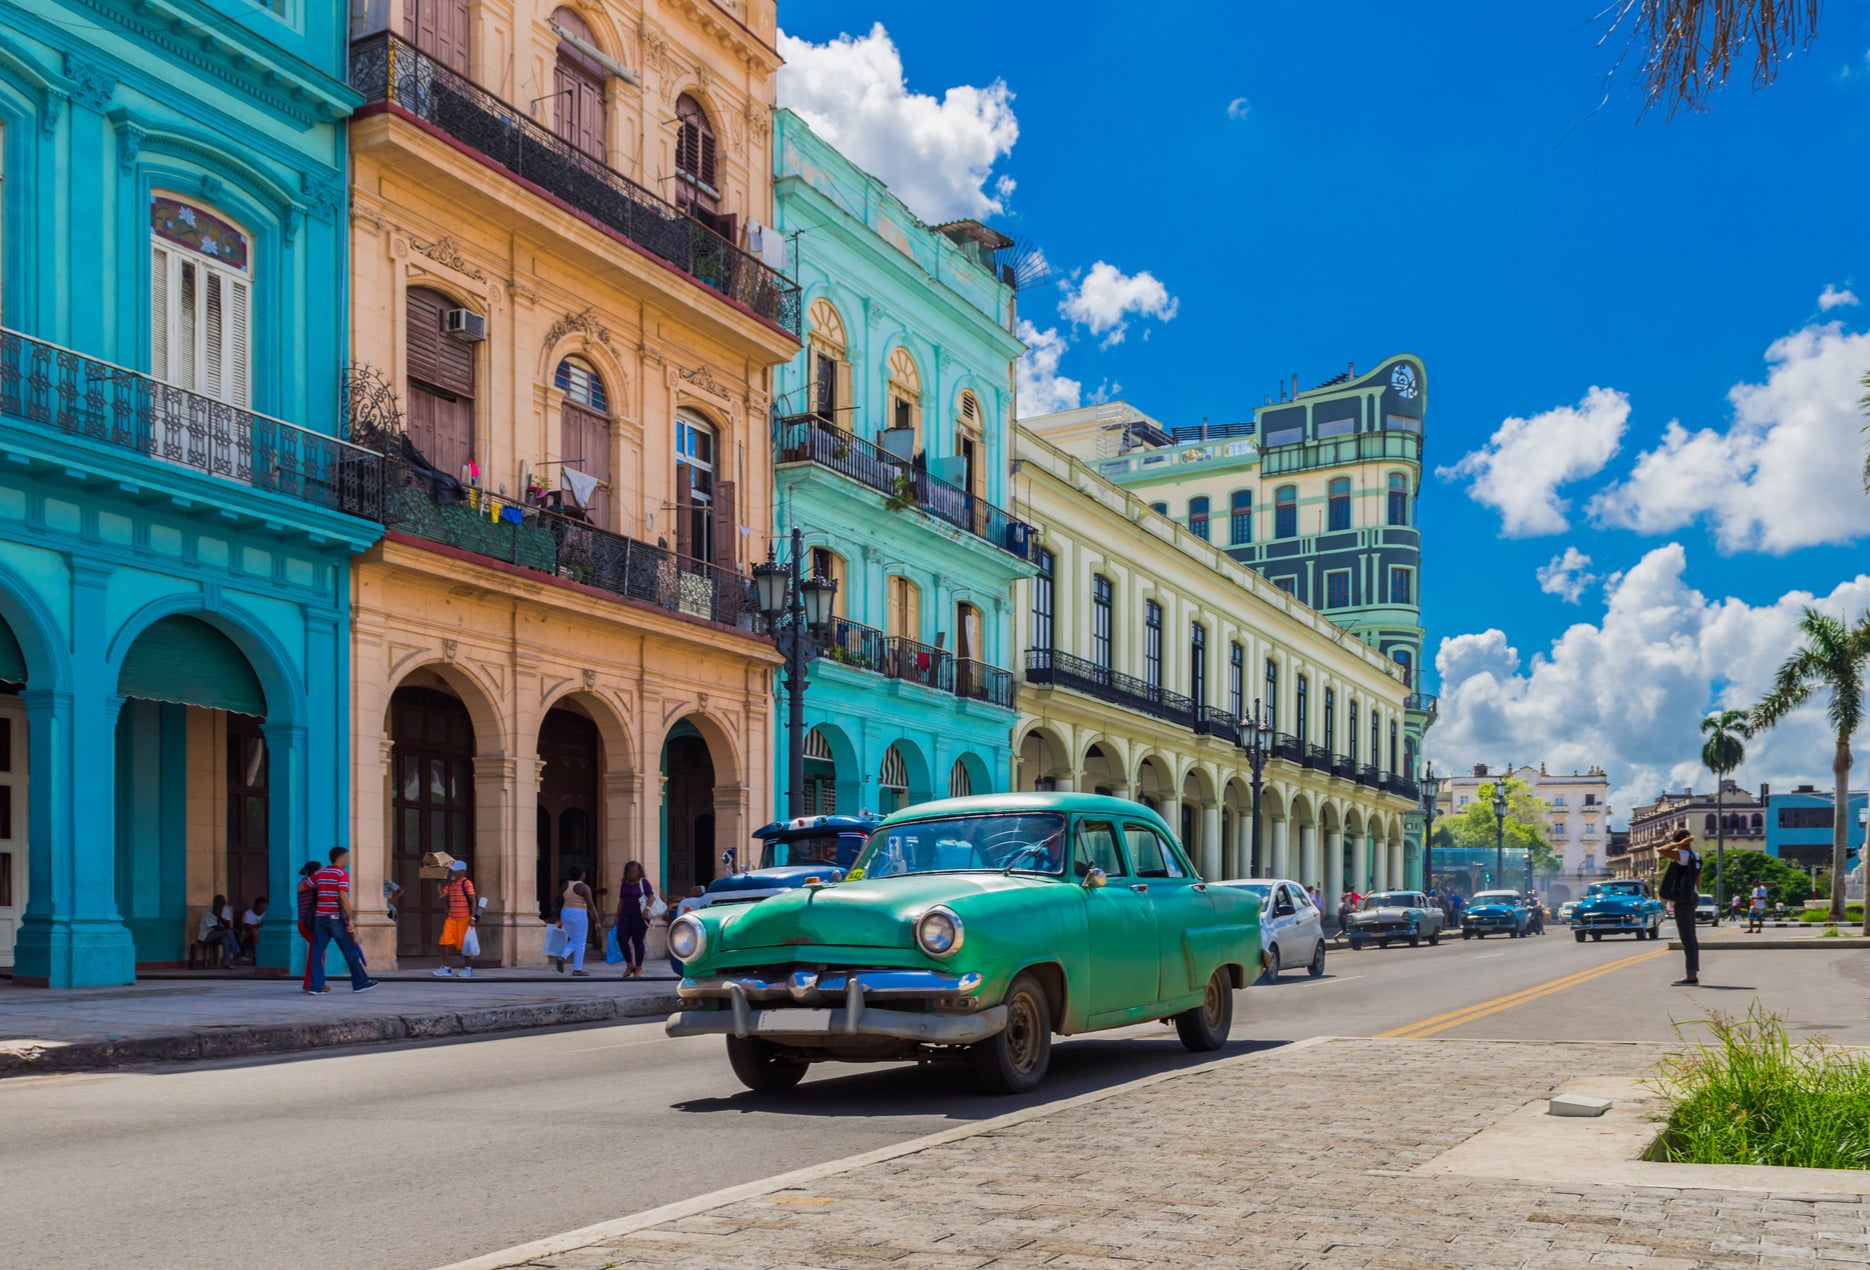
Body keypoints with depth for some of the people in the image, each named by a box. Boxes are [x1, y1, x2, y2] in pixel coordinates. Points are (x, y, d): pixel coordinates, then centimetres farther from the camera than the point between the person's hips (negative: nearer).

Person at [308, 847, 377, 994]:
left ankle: (316, 986, -4)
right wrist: (350, 919, -17)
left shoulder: (319, 873, 11)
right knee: (351, 952, 5)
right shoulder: (342, 873, -7)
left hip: (320, 917, 5)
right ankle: (360, 983, 12)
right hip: (336, 918, -5)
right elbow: (343, 897, -17)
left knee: (317, 953, 3)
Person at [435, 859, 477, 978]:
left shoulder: (466, 884, -9)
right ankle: (446, 968, 3)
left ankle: (468, 968, 13)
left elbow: (472, 901, -11)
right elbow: (443, 898, 8)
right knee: (445, 942, -3)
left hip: (463, 919, -6)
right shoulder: (450, 884, 11)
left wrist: (472, 918, -16)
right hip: (451, 918, 6)